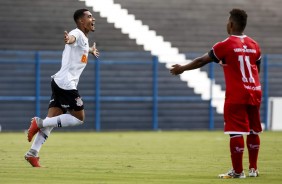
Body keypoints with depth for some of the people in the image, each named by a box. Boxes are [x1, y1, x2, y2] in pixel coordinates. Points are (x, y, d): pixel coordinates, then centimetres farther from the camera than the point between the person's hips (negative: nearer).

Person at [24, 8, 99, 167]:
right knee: (79, 118, -5)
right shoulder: (78, 33, -8)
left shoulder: (84, 39, 21)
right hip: (66, 84, -9)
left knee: (52, 120, 3)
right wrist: (69, 39, -60)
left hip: (59, 83, 9)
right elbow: (73, 37, -35)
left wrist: (90, 51, 68)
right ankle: (40, 123, -9)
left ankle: (32, 154, -3)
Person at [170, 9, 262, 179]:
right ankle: (253, 169, 20)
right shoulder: (254, 45, 8)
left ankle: (238, 171, -5)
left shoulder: (226, 45, -9)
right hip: (255, 93, 6)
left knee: (236, 132, -5)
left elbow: (202, 61, -3)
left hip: (236, 96, -6)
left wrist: (182, 68, 10)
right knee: (253, 131, 13)